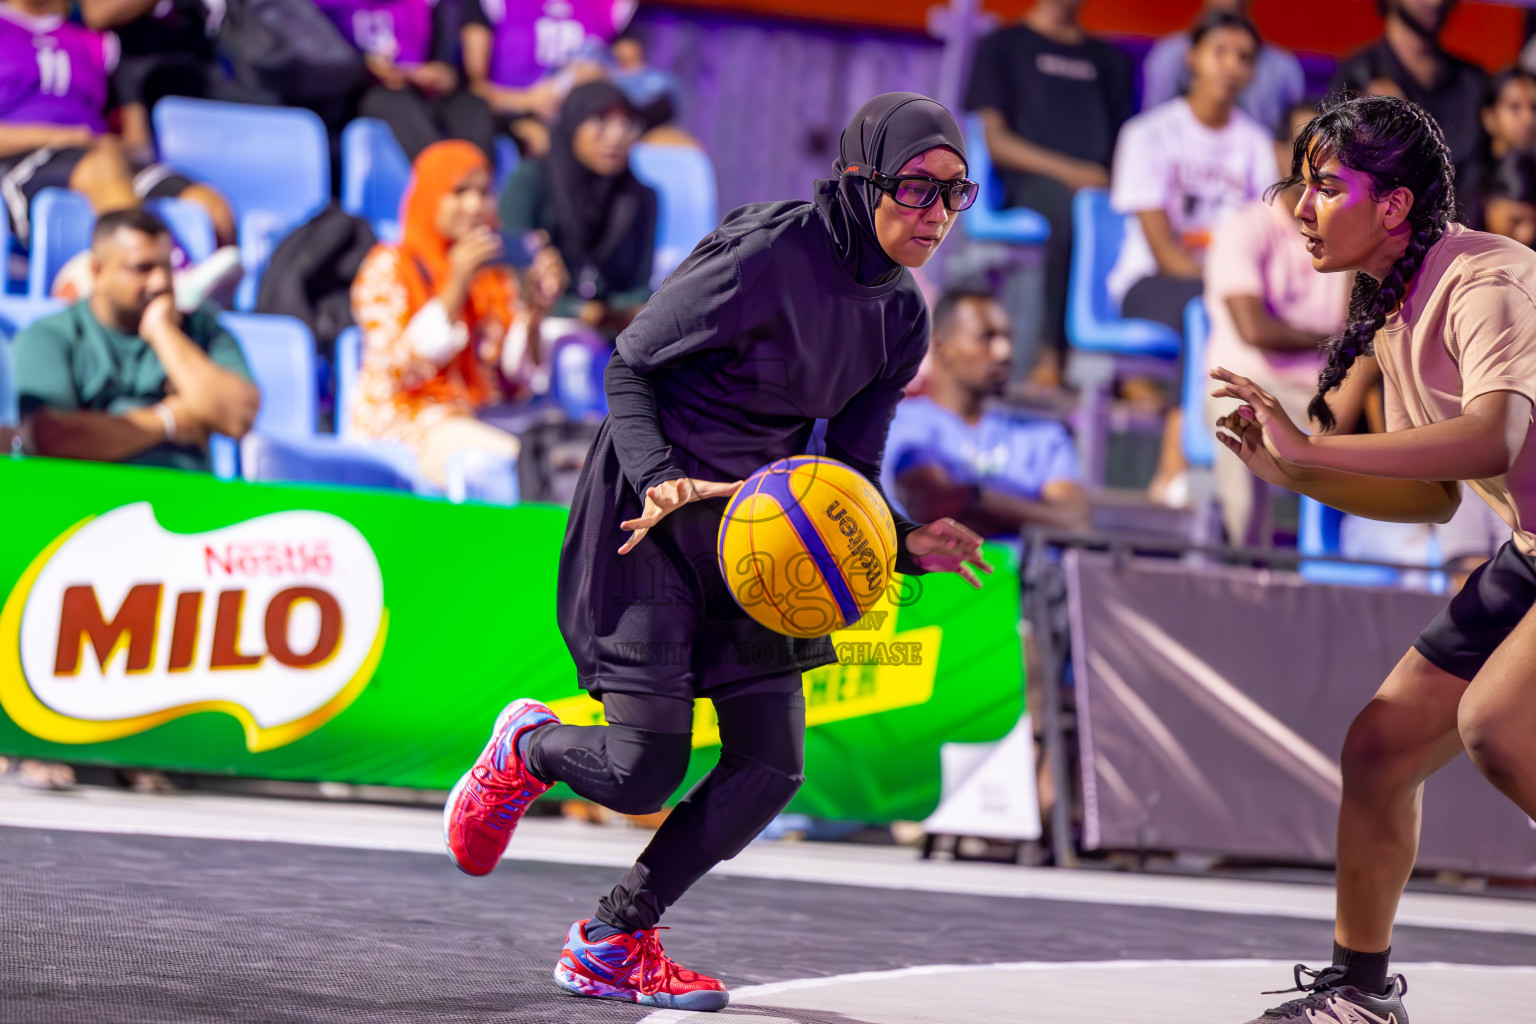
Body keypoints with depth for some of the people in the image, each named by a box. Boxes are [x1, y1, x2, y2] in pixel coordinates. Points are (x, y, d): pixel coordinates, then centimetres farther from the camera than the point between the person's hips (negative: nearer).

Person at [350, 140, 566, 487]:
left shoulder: (495, 271, 18)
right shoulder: (389, 266, -1)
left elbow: (518, 371, 9)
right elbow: (399, 370, -14)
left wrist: (536, 309, -9)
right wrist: (455, 289, -20)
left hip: (485, 418, 6)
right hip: (407, 417, -6)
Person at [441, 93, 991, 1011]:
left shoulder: (901, 316, 2)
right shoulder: (767, 259, -21)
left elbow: (850, 474, 4)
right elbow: (628, 368, -13)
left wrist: (906, 545, -16)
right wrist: (659, 479, -29)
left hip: (753, 526, 7)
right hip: (651, 514, -7)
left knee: (771, 771, 0)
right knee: (643, 777, -10)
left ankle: (613, 943, 16)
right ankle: (526, 748, 26)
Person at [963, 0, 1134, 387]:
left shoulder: (1111, 60, 29)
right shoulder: (1003, 47, 16)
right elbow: (994, 140, 4)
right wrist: (1068, 171, -11)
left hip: (1101, 186, 4)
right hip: (1030, 184, -4)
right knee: (1077, 206, -40)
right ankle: (1052, 353, -40)